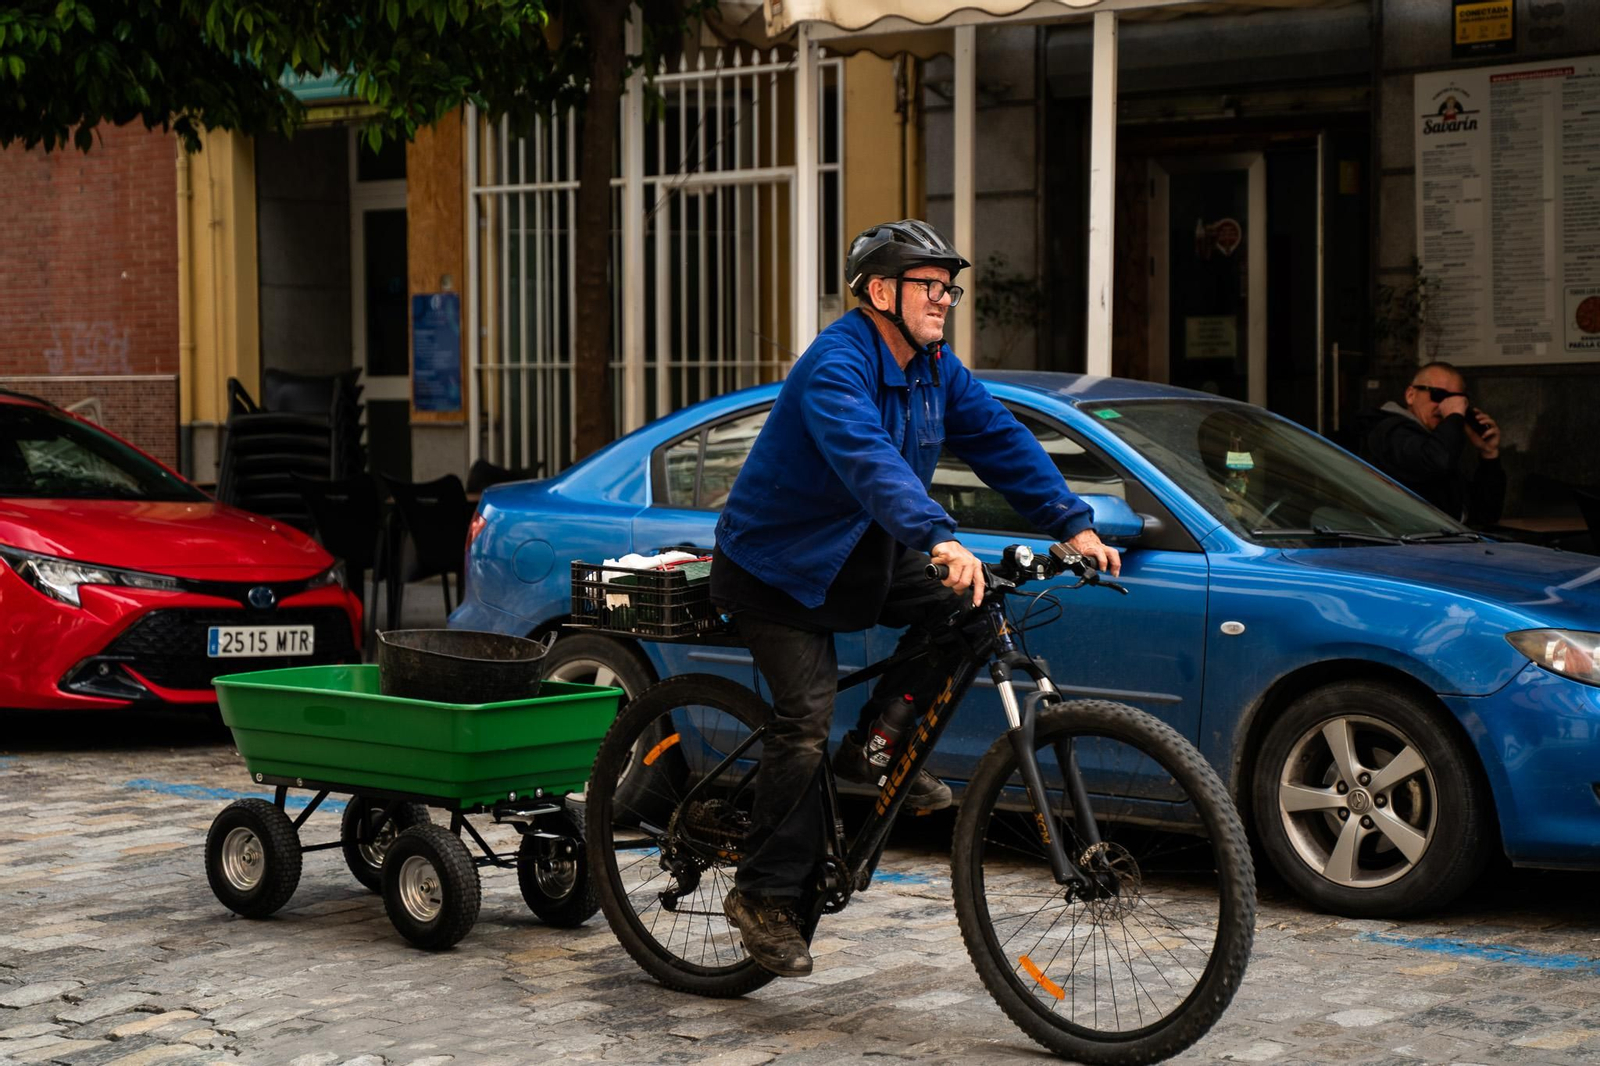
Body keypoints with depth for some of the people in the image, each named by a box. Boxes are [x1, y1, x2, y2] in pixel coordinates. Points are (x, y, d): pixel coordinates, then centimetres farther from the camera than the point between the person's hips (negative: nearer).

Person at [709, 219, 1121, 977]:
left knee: (963, 605, -14)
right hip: (772, 564, -8)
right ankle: (765, 894, -3)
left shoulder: (935, 367, 1)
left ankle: (877, 746, 1)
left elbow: (999, 439, -2)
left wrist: (1072, 525, -12)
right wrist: (938, 539, -56)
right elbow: (869, 460, -42)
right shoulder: (836, 366, -25)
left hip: (856, 553, 8)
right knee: (806, 720, -15)